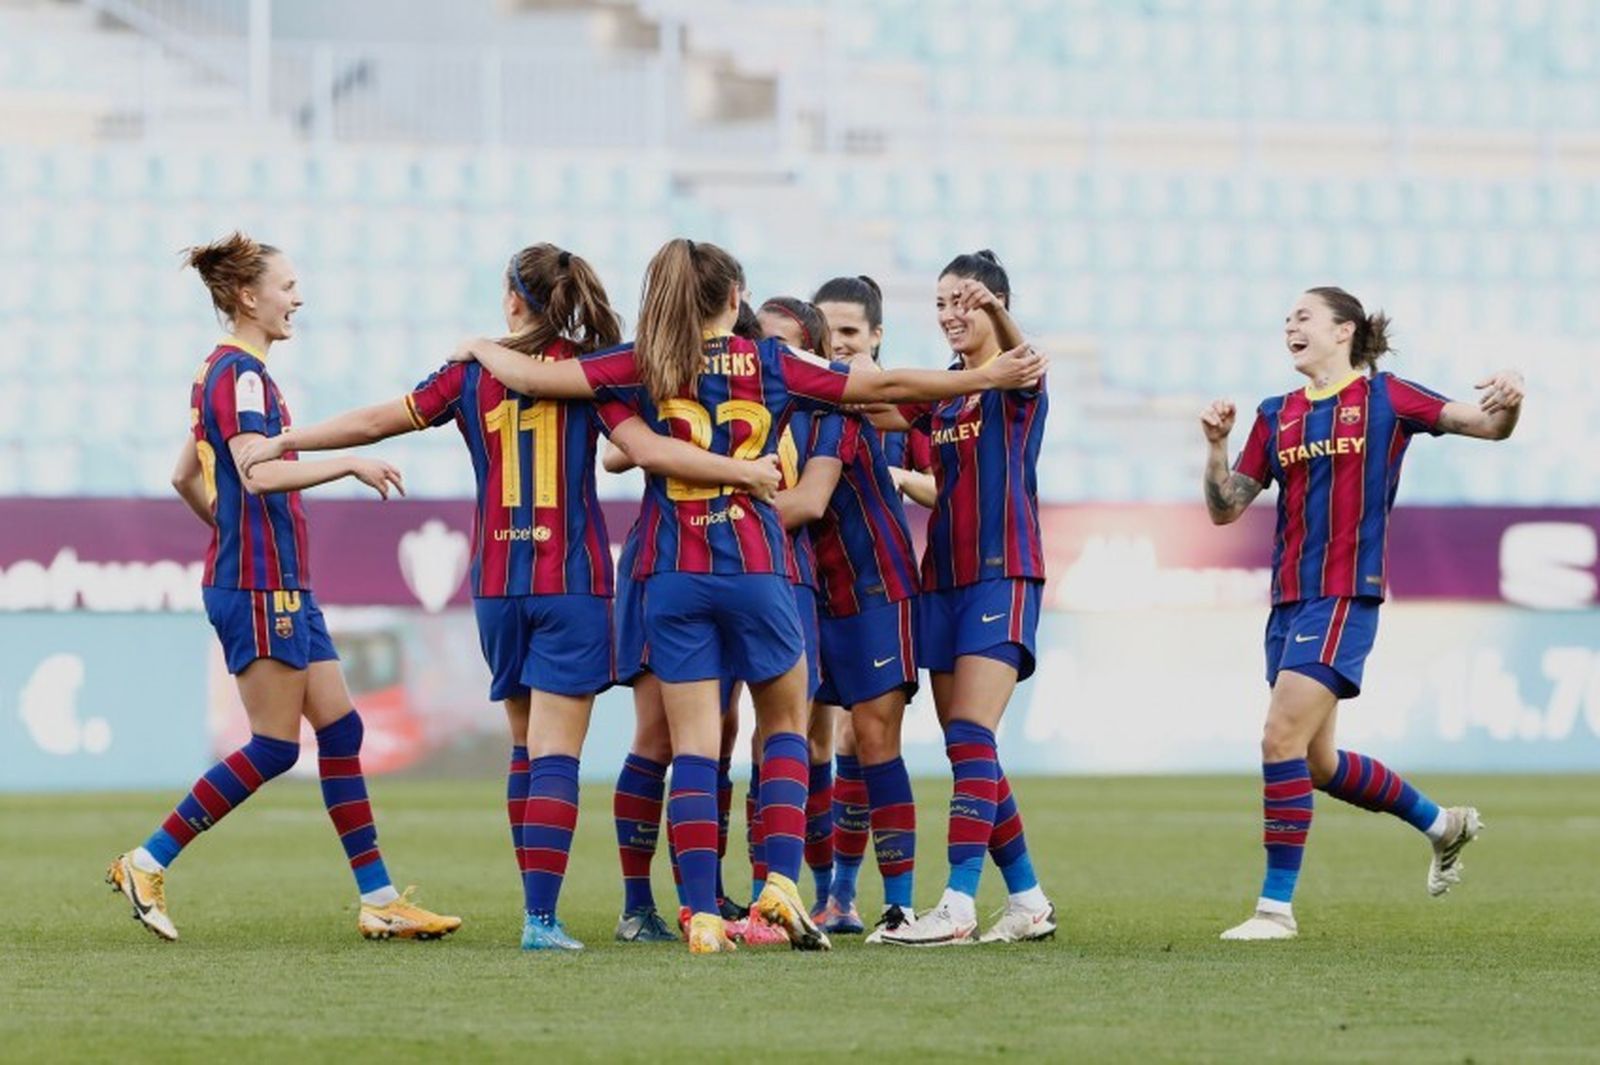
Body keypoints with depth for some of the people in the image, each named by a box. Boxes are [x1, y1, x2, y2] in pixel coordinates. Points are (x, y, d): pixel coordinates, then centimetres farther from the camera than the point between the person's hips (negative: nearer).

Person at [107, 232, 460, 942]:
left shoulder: (226, 372, 16)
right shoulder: (240, 375, -14)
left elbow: (186, 477, 24)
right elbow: (258, 472, -28)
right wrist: (350, 464, -22)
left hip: (283, 584, 10)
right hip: (258, 586, -10)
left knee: (340, 728, 7)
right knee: (276, 746, -6)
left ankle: (379, 900, 7)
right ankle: (146, 864, 0)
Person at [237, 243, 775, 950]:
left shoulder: (472, 372, 6)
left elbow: (376, 421, 12)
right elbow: (648, 450, -14)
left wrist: (285, 442, 24)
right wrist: (745, 471, -10)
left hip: (497, 583, 4)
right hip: (572, 581, -4)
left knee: (527, 747, 17)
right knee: (555, 753, -7)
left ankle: (536, 909, 18)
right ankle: (542, 918, -16)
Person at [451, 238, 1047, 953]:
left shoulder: (641, 367, 2)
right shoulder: (769, 365, 3)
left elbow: (532, 376, -1)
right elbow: (887, 386, 6)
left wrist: (481, 349, 20)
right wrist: (989, 378, 15)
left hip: (673, 577, 0)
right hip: (757, 571, 0)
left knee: (693, 745, 2)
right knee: (785, 724, 17)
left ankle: (702, 915, -6)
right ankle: (780, 882, 1)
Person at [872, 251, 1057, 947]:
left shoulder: (1015, 382, -5)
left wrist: (997, 314, -47)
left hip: (1001, 575, -8)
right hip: (943, 577, 8)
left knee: (971, 739, -16)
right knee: (966, 751, 7)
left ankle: (959, 906, -21)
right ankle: (1028, 901, 15)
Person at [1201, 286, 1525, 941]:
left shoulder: (1384, 399, 0)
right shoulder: (1277, 416, 14)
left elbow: (1489, 426, 0)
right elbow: (1225, 509, 12)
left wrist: (1508, 405, -23)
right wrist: (1216, 446, -5)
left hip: (1344, 596, -7)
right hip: (1289, 598, 7)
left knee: (1282, 739, -16)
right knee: (1316, 764, 12)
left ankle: (1276, 906, -10)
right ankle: (1440, 823, 34)